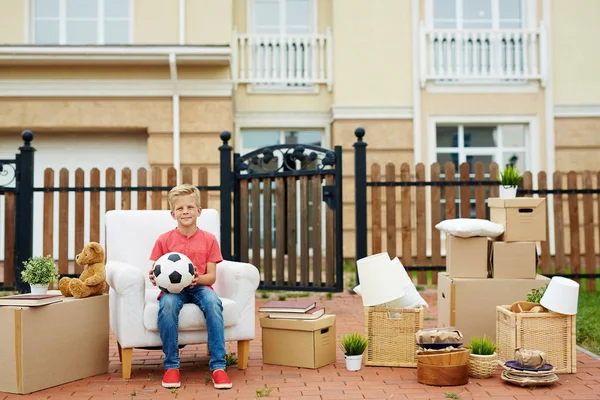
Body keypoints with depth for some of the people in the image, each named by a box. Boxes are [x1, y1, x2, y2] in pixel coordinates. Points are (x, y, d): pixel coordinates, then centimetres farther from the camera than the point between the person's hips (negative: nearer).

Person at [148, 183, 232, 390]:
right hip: (172, 288, 0)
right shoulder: (164, 240, 2)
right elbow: (155, 272, 4)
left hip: (199, 287, 1)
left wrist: (197, 279, -23)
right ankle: (171, 366, -22)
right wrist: (154, 278, -20)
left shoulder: (209, 239, 3)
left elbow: (211, 277, -1)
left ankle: (218, 366, -28)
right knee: (167, 304, -36)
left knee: (213, 302, -34)